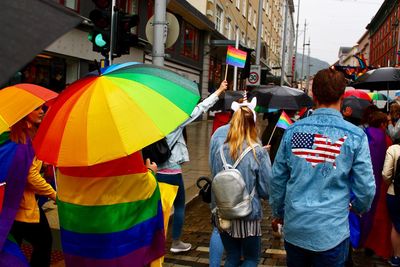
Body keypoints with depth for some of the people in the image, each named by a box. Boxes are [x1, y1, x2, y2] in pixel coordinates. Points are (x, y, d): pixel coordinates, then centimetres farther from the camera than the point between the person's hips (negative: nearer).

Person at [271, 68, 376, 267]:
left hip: (294, 227, 3)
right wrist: (360, 208, 17)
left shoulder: (292, 131, -4)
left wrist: (278, 212, 18)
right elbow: (365, 187, -6)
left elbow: (277, 178, 2)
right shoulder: (355, 136, -12)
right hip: (331, 232, -2)